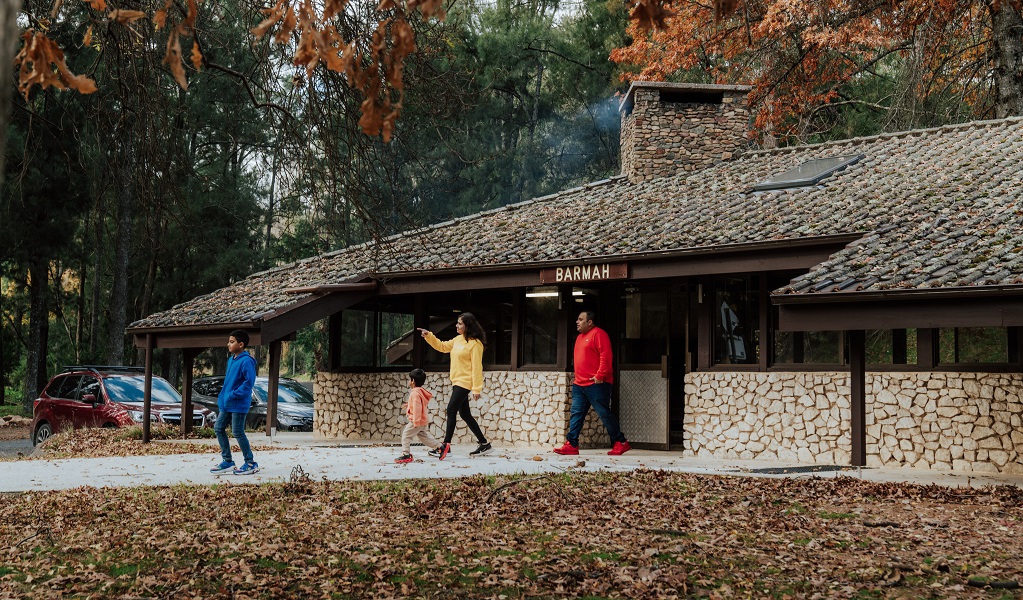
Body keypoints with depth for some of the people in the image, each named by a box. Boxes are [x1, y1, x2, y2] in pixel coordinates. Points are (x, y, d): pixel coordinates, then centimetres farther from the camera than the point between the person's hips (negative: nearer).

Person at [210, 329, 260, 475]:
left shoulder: (246, 361, -17)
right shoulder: (231, 360, 13)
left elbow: (249, 381, -23)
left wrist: (234, 395, -22)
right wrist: (224, 395, 14)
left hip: (238, 404, -10)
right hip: (226, 403, 10)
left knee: (238, 433, -5)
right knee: (219, 428, 9)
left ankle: (250, 463, 7)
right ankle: (227, 461, 17)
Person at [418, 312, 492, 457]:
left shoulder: (475, 344, -14)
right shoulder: (458, 339, 12)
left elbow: (476, 367, -17)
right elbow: (442, 346, 22)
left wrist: (477, 389, -20)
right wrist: (429, 336, 9)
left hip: (465, 382, -9)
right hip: (457, 381, 9)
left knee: (451, 410, -11)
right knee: (464, 414, 11)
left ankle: (446, 445, -6)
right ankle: (484, 444, 19)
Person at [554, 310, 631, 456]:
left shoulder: (598, 334, -8)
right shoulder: (580, 337, 21)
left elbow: (606, 356, -17)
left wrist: (600, 375, -21)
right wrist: (577, 378, 18)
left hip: (596, 384, -9)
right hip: (579, 384, 9)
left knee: (604, 414, -4)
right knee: (576, 414, 3)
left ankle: (621, 443, 7)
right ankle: (572, 445, 3)